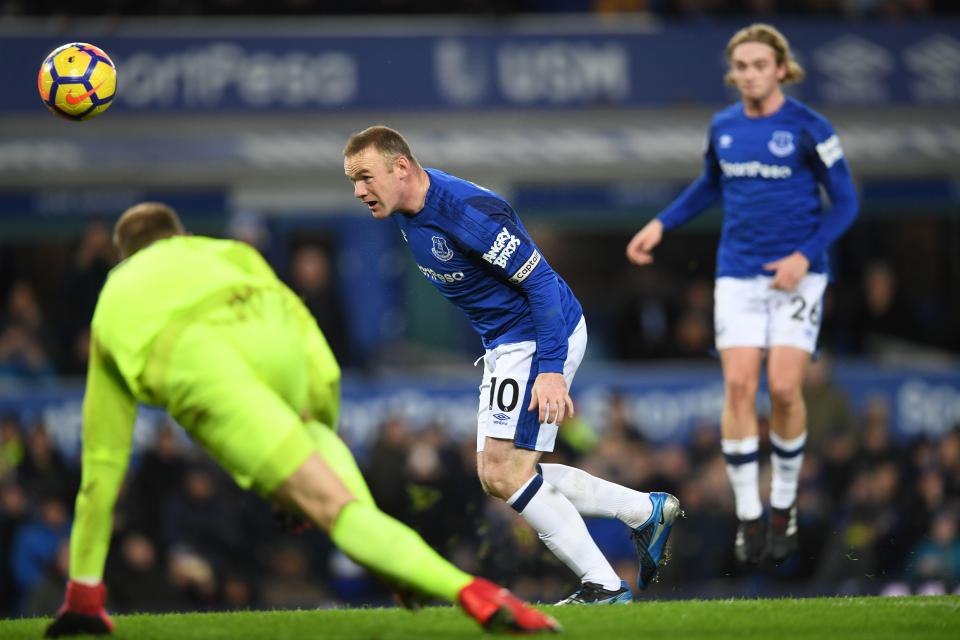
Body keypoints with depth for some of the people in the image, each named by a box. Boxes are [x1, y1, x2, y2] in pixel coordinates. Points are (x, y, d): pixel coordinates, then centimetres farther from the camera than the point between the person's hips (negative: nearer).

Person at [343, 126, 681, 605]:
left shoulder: (468, 211, -26)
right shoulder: (407, 212, 3)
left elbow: (540, 281, -26)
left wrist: (551, 369, -32)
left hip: (541, 338, -10)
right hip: (503, 345, 10)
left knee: (506, 474, -13)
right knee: (498, 475, 9)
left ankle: (604, 585, -5)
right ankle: (646, 511, 17)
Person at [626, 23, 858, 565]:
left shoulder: (809, 128, -8)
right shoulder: (724, 126, 6)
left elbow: (846, 201, -3)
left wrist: (806, 256, -16)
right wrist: (661, 225, 14)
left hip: (797, 274, -3)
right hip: (738, 276, 3)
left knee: (784, 388, -10)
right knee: (739, 387, -9)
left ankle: (784, 505, 12)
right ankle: (749, 516, -2)